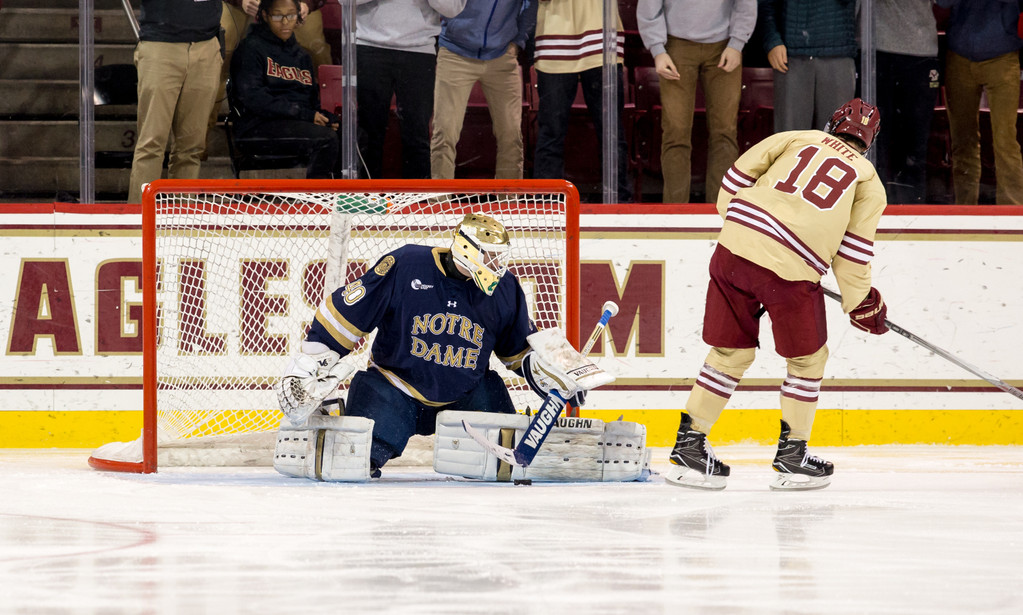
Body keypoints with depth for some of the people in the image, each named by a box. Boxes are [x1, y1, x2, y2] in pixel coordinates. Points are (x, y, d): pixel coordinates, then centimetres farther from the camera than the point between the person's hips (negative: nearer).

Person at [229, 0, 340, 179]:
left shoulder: (301, 55, 25)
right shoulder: (252, 48, 2)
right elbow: (252, 98, -10)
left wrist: (327, 118, -1)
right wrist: (306, 115, -15)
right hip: (261, 125, -7)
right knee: (327, 138, -31)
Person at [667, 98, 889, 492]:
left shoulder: (798, 139, 21)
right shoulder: (868, 180, 15)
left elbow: (737, 177, 14)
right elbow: (854, 252, 9)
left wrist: (734, 217, 29)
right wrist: (861, 304, 21)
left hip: (734, 250, 3)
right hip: (791, 271, -3)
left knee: (732, 352, 17)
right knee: (807, 358, 18)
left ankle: (689, 444, 17)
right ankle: (791, 453, 20)